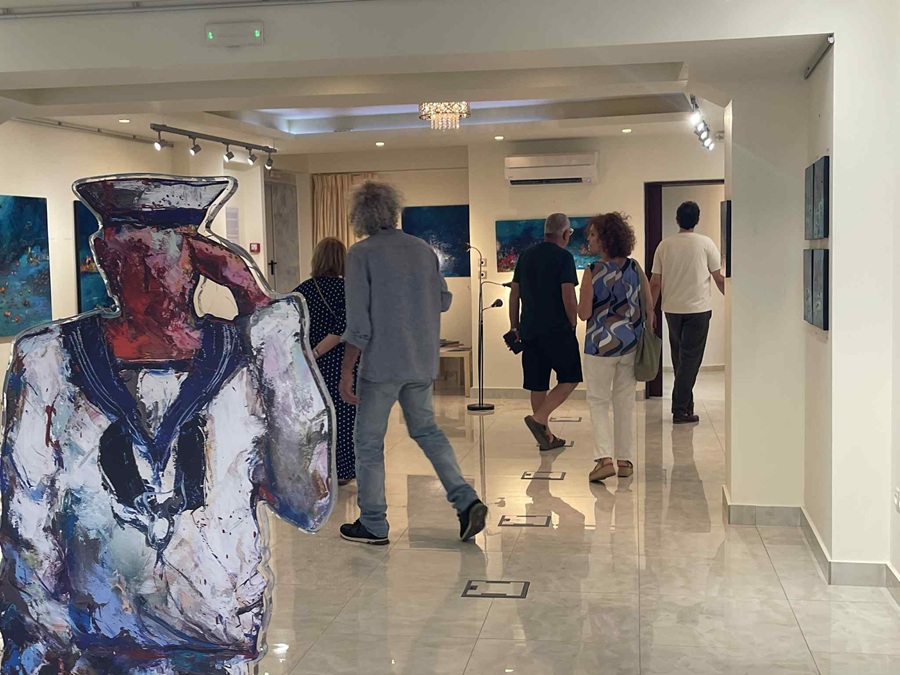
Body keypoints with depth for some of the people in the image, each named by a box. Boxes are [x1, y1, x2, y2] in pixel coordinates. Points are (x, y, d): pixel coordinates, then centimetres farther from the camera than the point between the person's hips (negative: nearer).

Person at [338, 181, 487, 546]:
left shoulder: (361, 253, -10)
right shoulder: (424, 249, 6)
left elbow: (358, 323, -15)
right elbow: (444, 300, 16)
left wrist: (346, 372, -11)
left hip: (382, 363, -5)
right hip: (423, 362, 6)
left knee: (369, 442, 7)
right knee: (427, 430, 20)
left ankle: (373, 525, 13)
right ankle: (466, 500, 9)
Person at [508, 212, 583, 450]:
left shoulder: (526, 256, 11)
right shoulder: (563, 257, -8)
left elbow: (514, 295, 13)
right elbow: (569, 297, -14)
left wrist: (514, 327, 20)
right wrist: (573, 324, 1)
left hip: (529, 330, 6)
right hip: (557, 330, -6)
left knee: (538, 384, 11)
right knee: (570, 378, 5)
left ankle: (546, 436, 17)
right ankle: (538, 418, -10)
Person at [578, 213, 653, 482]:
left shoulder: (593, 272, -14)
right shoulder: (634, 267, 1)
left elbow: (584, 313, -12)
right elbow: (649, 304, 6)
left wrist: (580, 301, 9)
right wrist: (647, 332, 17)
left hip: (602, 344, -4)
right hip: (631, 342, 4)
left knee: (598, 401, 5)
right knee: (625, 401, 13)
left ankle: (605, 458, -8)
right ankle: (625, 460, 17)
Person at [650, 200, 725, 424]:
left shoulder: (665, 245, 2)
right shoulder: (705, 243, -6)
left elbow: (655, 283, 2)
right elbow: (719, 279, -2)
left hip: (672, 309, 4)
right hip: (698, 309, -3)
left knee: (680, 359, 15)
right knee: (690, 360, -1)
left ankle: (684, 406, 23)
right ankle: (681, 410, -4)